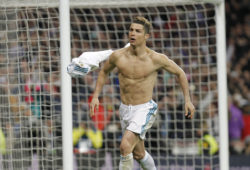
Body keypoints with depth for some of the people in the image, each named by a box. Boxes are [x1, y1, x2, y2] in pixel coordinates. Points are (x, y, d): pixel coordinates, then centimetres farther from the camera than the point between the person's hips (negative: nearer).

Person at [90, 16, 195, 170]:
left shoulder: (156, 59, -14)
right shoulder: (118, 56, -7)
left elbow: (180, 73, 2)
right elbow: (104, 71, 15)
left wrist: (188, 100, 1)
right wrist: (95, 96, 6)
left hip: (145, 110, -4)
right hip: (125, 110, 4)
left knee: (125, 146, -24)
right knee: (138, 154, 19)